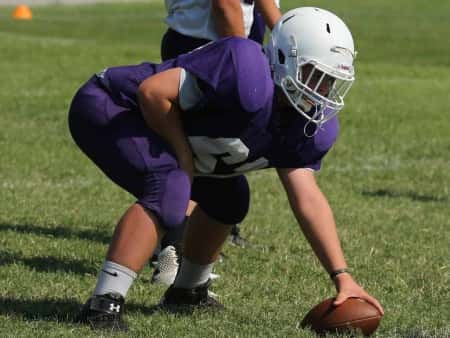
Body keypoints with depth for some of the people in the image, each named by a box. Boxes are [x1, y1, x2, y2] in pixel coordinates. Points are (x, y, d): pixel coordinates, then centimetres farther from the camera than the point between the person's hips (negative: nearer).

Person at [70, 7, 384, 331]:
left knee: (228, 196, 18)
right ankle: (104, 305, -29)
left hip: (151, 123, 10)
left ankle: (187, 292, 35)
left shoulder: (306, 128, -3)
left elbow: (308, 200, -3)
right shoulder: (250, 77, -33)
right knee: (168, 191, -30)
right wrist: (184, 157, -19)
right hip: (105, 108, -10)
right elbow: (153, 92, -30)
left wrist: (342, 276, -10)